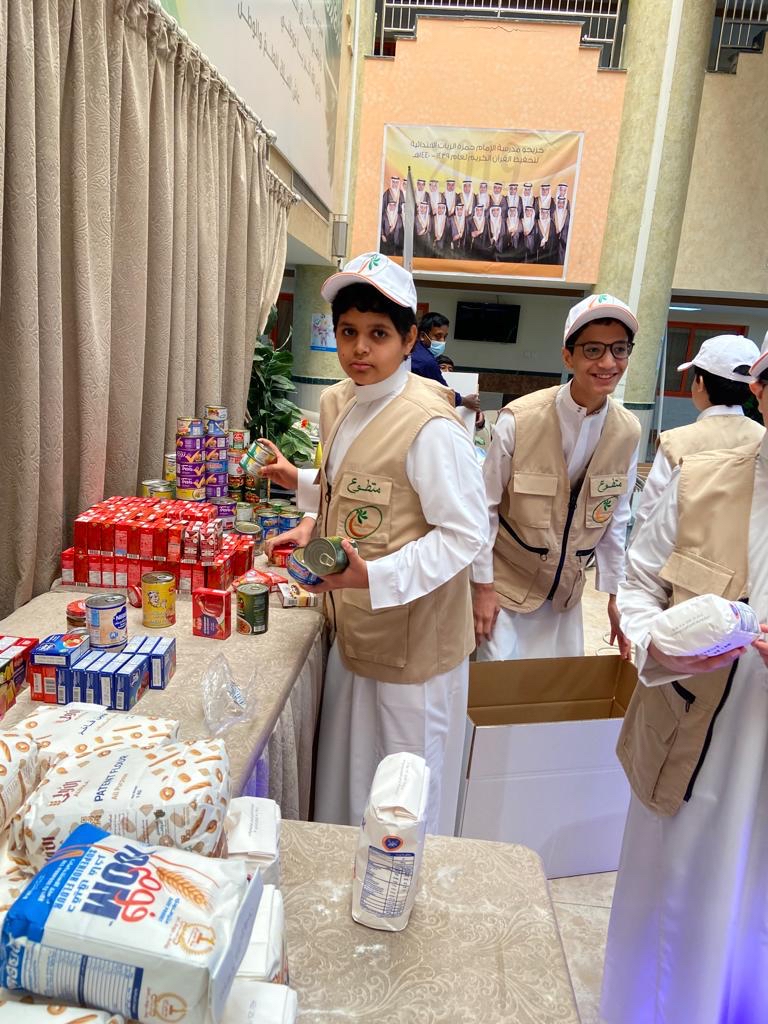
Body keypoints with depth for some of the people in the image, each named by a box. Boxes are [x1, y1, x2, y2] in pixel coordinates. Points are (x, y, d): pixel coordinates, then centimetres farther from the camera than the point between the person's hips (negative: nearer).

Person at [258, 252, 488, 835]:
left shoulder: (430, 426, -23)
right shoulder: (337, 403, 4)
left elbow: (464, 534, -21)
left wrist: (373, 576, -29)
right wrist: (316, 521, 7)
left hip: (411, 643, -8)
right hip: (352, 632, 8)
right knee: (343, 784, 25)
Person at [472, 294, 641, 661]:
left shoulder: (627, 432, -7)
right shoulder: (519, 419, -21)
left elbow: (616, 519, 3)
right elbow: (484, 506, -12)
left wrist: (614, 595, 7)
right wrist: (482, 586, -8)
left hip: (567, 589, 4)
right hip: (505, 580, -4)